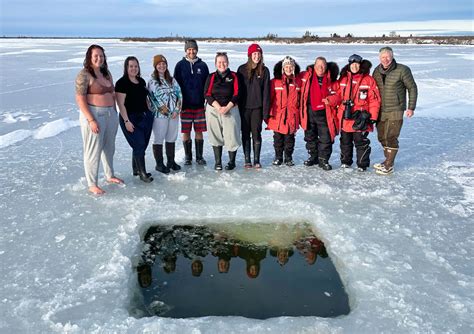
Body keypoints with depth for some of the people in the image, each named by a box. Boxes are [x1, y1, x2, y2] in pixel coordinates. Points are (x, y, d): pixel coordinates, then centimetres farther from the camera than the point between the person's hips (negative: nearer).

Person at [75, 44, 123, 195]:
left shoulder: (106, 73, 11)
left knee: (109, 147, 17)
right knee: (93, 150, -1)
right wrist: (91, 120, -20)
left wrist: (114, 113, 12)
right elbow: (80, 99, -15)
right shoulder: (84, 75, -11)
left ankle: (110, 176, 35)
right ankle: (92, 185, 9)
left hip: (110, 114, 7)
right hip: (93, 115, -7)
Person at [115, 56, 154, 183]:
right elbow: (121, 104, -15)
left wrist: (150, 113, 15)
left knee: (142, 145, 11)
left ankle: (136, 169, 27)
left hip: (145, 117, 7)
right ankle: (142, 173, 3)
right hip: (131, 119, -7)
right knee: (139, 145, -7)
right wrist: (126, 121, -19)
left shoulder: (141, 81, 10)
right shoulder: (122, 83, -12)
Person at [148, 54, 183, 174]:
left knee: (171, 138, 13)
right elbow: (151, 98, -9)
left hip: (174, 114, 5)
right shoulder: (152, 81, -3)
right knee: (159, 139, 1)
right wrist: (161, 108, -14)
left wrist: (177, 109, -5)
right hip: (159, 115, -5)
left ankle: (171, 161, 26)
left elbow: (179, 94, 6)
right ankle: (159, 164, 12)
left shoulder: (172, 80, 11)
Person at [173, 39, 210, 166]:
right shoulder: (180, 65, 2)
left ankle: (199, 156, 17)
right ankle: (187, 157, 17)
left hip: (200, 104, 1)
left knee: (199, 131, 6)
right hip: (185, 104, -1)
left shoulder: (202, 65, 5)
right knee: (186, 132, 4)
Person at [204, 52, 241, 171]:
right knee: (216, 136, 5)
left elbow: (236, 94, -1)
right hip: (213, 109, 2)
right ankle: (218, 162, 15)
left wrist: (227, 107, -13)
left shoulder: (233, 76, 4)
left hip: (230, 109, -1)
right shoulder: (211, 77, 8)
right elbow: (207, 94, 0)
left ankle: (232, 161, 11)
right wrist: (218, 107, -12)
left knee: (231, 135, -5)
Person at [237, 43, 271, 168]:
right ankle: (247, 159, 14)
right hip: (244, 107, 1)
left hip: (257, 107, 0)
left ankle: (257, 160, 12)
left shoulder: (264, 70, 2)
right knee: (245, 134, 6)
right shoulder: (242, 69, 2)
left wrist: (265, 109, -5)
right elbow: (238, 88, 2)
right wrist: (238, 106, -3)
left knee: (256, 133, 3)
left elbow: (266, 91, 0)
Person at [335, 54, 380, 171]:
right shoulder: (343, 79, 6)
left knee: (361, 142, 1)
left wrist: (372, 117, -10)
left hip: (361, 119, -4)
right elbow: (338, 95, 13)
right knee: (345, 141, 16)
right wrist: (339, 111, 4)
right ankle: (345, 161, 31)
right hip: (345, 117, 4)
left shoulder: (368, 80, -5)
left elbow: (375, 99, -6)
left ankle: (362, 164, 14)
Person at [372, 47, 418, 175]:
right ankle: (388, 160, 29)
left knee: (391, 137, -9)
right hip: (380, 111, 6)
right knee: (382, 137, 12)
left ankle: (389, 166, 0)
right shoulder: (377, 71, 4)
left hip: (395, 111, -6)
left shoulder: (402, 70, -10)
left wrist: (411, 107, -7)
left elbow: (412, 88, -4)